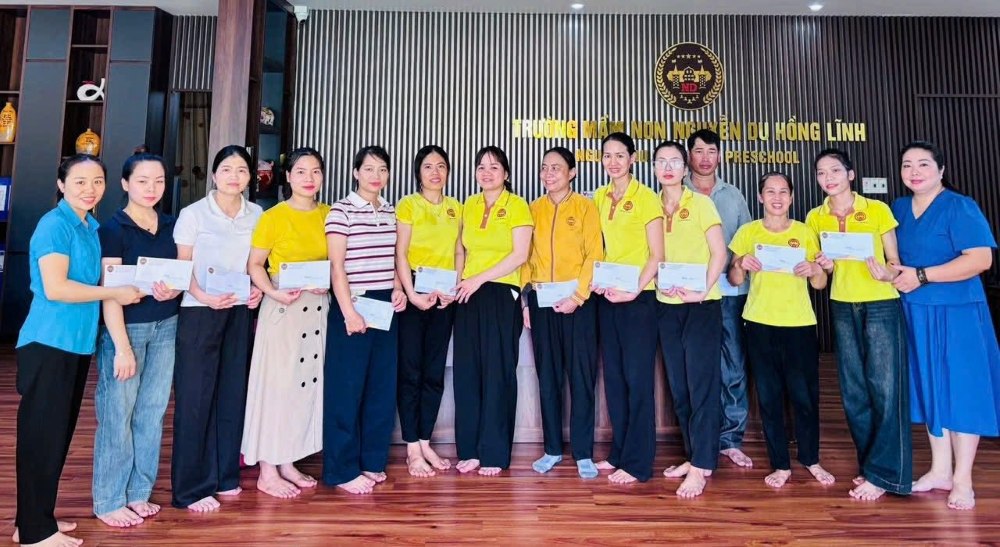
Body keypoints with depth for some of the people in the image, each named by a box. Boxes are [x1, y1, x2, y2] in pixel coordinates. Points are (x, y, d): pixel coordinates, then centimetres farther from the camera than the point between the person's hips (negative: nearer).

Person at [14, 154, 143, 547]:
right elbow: (55, 288, -21)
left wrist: (131, 281, 8)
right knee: (42, 434, 1)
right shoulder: (54, 225, -12)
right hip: (49, 342, -8)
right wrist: (115, 293, -14)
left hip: (77, 341, 8)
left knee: (59, 433, 16)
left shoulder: (91, 226, 12)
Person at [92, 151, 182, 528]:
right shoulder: (112, 230, -8)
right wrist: (122, 347, -16)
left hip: (165, 327, 5)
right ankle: (109, 501, 15)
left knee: (152, 412, 11)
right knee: (117, 414, 1)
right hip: (125, 328, -5)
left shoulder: (171, 226, 8)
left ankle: (139, 493, 24)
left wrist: (173, 289, -9)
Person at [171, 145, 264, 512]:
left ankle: (224, 475, 22)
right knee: (196, 394, -1)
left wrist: (258, 290, -5)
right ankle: (192, 486, 9)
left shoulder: (256, 215, 7)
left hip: (240, 311, 4)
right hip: (198, 312, -4)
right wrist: (205, 297, -22)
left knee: (233, 391, 9)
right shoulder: (193, 214, -4)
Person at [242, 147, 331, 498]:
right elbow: (254, 265, -5)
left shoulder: (328, 215, 7)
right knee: (276, 384, 0)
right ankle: (267, 472, 13)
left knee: (308, 383, 10)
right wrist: (273, 293, -21)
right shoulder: (272, 217, -6)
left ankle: (287, 463, 25)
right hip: (282, 308, -5)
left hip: (318, 309, 5)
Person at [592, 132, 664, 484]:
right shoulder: (599, 197, 11)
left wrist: (634, 291, -17)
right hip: (607, 297, 6)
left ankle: (637, 463, 8)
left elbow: (656, 255, -9)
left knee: (637, 379, -2)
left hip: (637, 298, -6)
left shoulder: (646, 197, -6)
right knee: (613, 377, 10)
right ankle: (619, 453, 23)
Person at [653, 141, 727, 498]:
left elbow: (720, 253, -8)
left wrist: (703, 290, -19)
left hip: (701, 305, -4)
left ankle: (701, 466, 2)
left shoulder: (701, 203, -2)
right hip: (666, 306, 5)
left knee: (701, 384, -4)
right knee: (678, 385, 9)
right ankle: (694, 456, 21)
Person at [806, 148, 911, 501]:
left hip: (882, 306, -4)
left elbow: (895, 260, -2)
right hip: (843, 309, 4)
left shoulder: (877, 210, -5)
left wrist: (887, 274, -23)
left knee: (885, 387, -4)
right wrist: (823, 266, -8)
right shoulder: (815, 218, 5)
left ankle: (883, 474, 6)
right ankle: (870, 464, 22)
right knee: (853, 390, 8)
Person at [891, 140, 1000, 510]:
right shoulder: (898, 209, 9)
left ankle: (962, 480, 14)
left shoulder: (960, 207, -10)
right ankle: (940, 470, 25)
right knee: (930, 389, 12)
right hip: (915, 314, 6)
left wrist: (921, 276, -21)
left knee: (961, 390, 2)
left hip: (957, 313, -6)